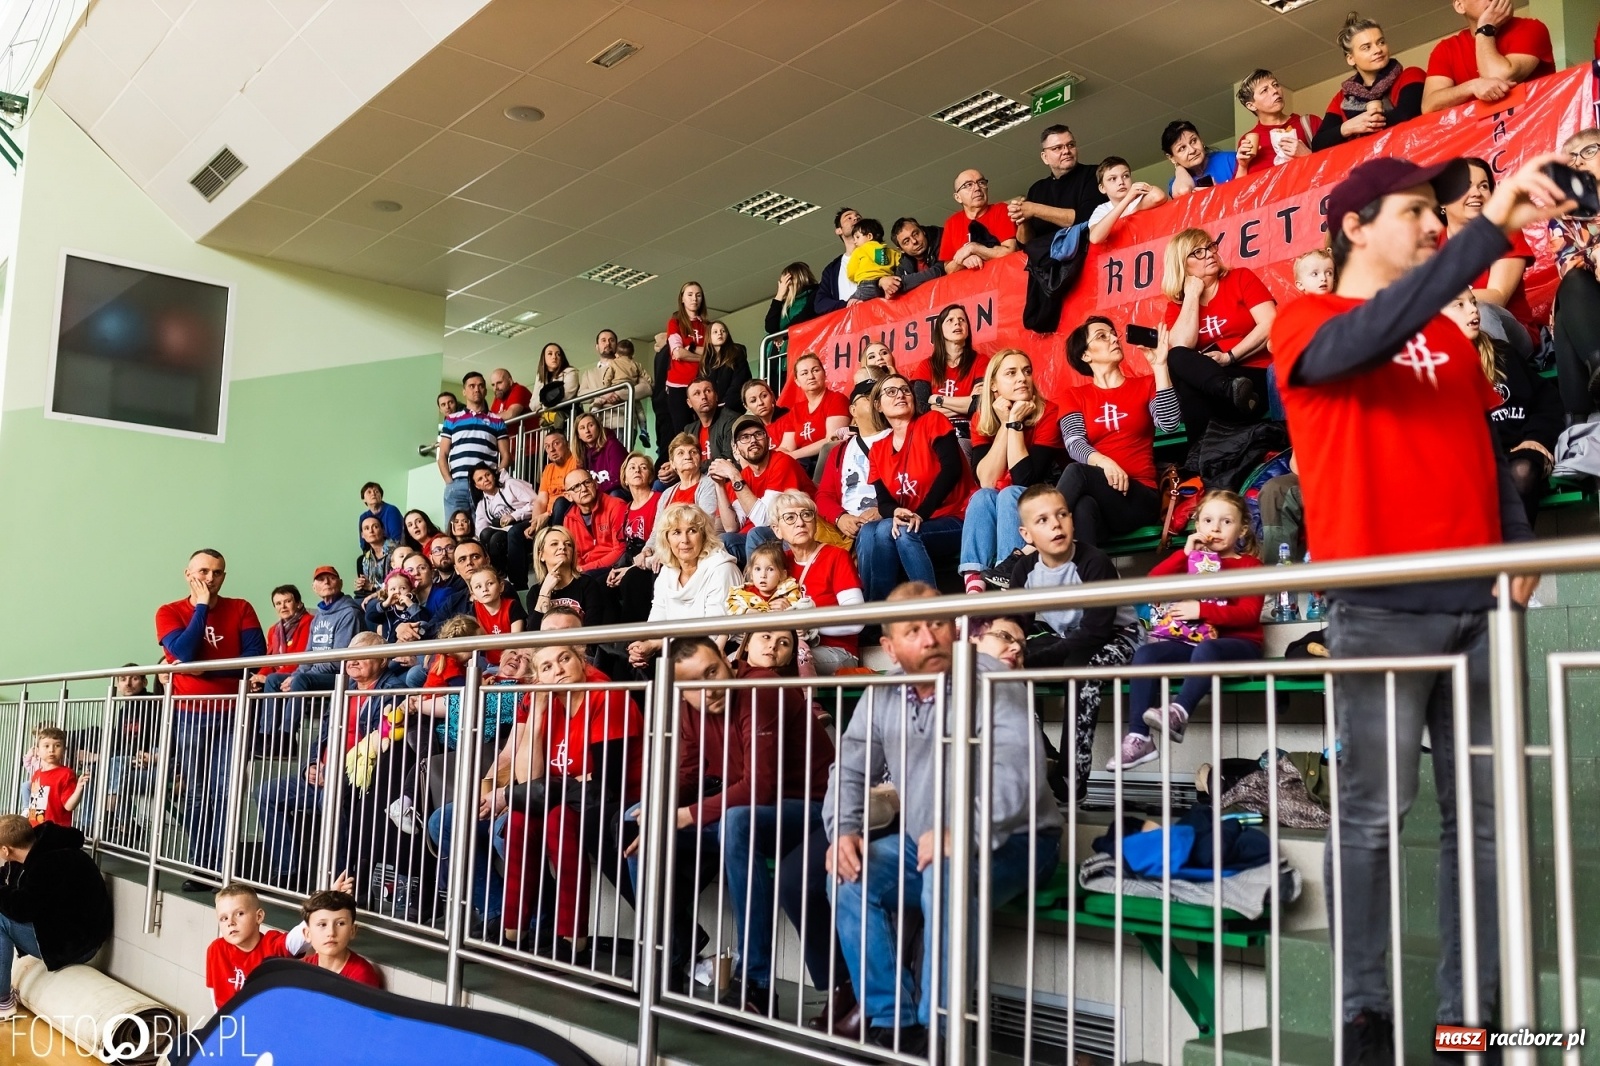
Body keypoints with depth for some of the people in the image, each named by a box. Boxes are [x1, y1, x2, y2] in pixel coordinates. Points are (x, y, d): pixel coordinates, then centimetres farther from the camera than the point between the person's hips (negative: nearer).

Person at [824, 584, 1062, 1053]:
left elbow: (1018, 772, -30)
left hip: (1010, 841, -6)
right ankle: (891, 1022, -5)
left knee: (945, 875, -34)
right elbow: (850, 769, 8)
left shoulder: (991, 683, -17)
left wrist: (959, 830, -43)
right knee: (849, 878, -14)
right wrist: (843, 831, -12)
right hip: (920, 843, 6)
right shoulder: (883, 696, 2)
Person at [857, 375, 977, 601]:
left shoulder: (933, 422, 0)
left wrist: (920, 514, -24)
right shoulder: (877, 451, 13)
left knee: (895, 532, -33)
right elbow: (883, 502, 4)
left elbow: (951, 469, -15)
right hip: (905, 526, 4)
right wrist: (896, 512, -22)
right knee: (868, 533, -26)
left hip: (956, 523, -4)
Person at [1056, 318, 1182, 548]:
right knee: (1084, 508, -40)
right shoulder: (1075, 396, 16)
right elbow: (1074, 444, -3)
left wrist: (1159, 366, -6)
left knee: (1076, 471, -33)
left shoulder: (1145, 385, 15)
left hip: (1140, 497, -1)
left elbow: (1169, 424, -6)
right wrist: (1103, 462, -25)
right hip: (1097, 496, 1)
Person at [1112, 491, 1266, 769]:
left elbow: (1249, 613, -12)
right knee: (1145, 654, -20)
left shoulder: (1250, 564, 5)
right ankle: (1138, 738, -27)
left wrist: (1201, 610, -20)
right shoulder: (1192, 559, 20)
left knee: (1205, 650, -38)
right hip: (1193, 641, 5)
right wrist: (1185, 553, -3)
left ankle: (1178, 713, -47)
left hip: (1238, 644, -4)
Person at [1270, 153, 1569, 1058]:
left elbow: (1483, 443, 22)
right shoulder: (1307, 322, 0)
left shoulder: (1449, 332, 20)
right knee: (1373, 813, -4)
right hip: (1380, 602, -6)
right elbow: (1372, 337, -23)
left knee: (1485, 811, 7)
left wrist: (1519, 540, 7)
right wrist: (1493, 227, -24)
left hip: (1476, 598, 6)